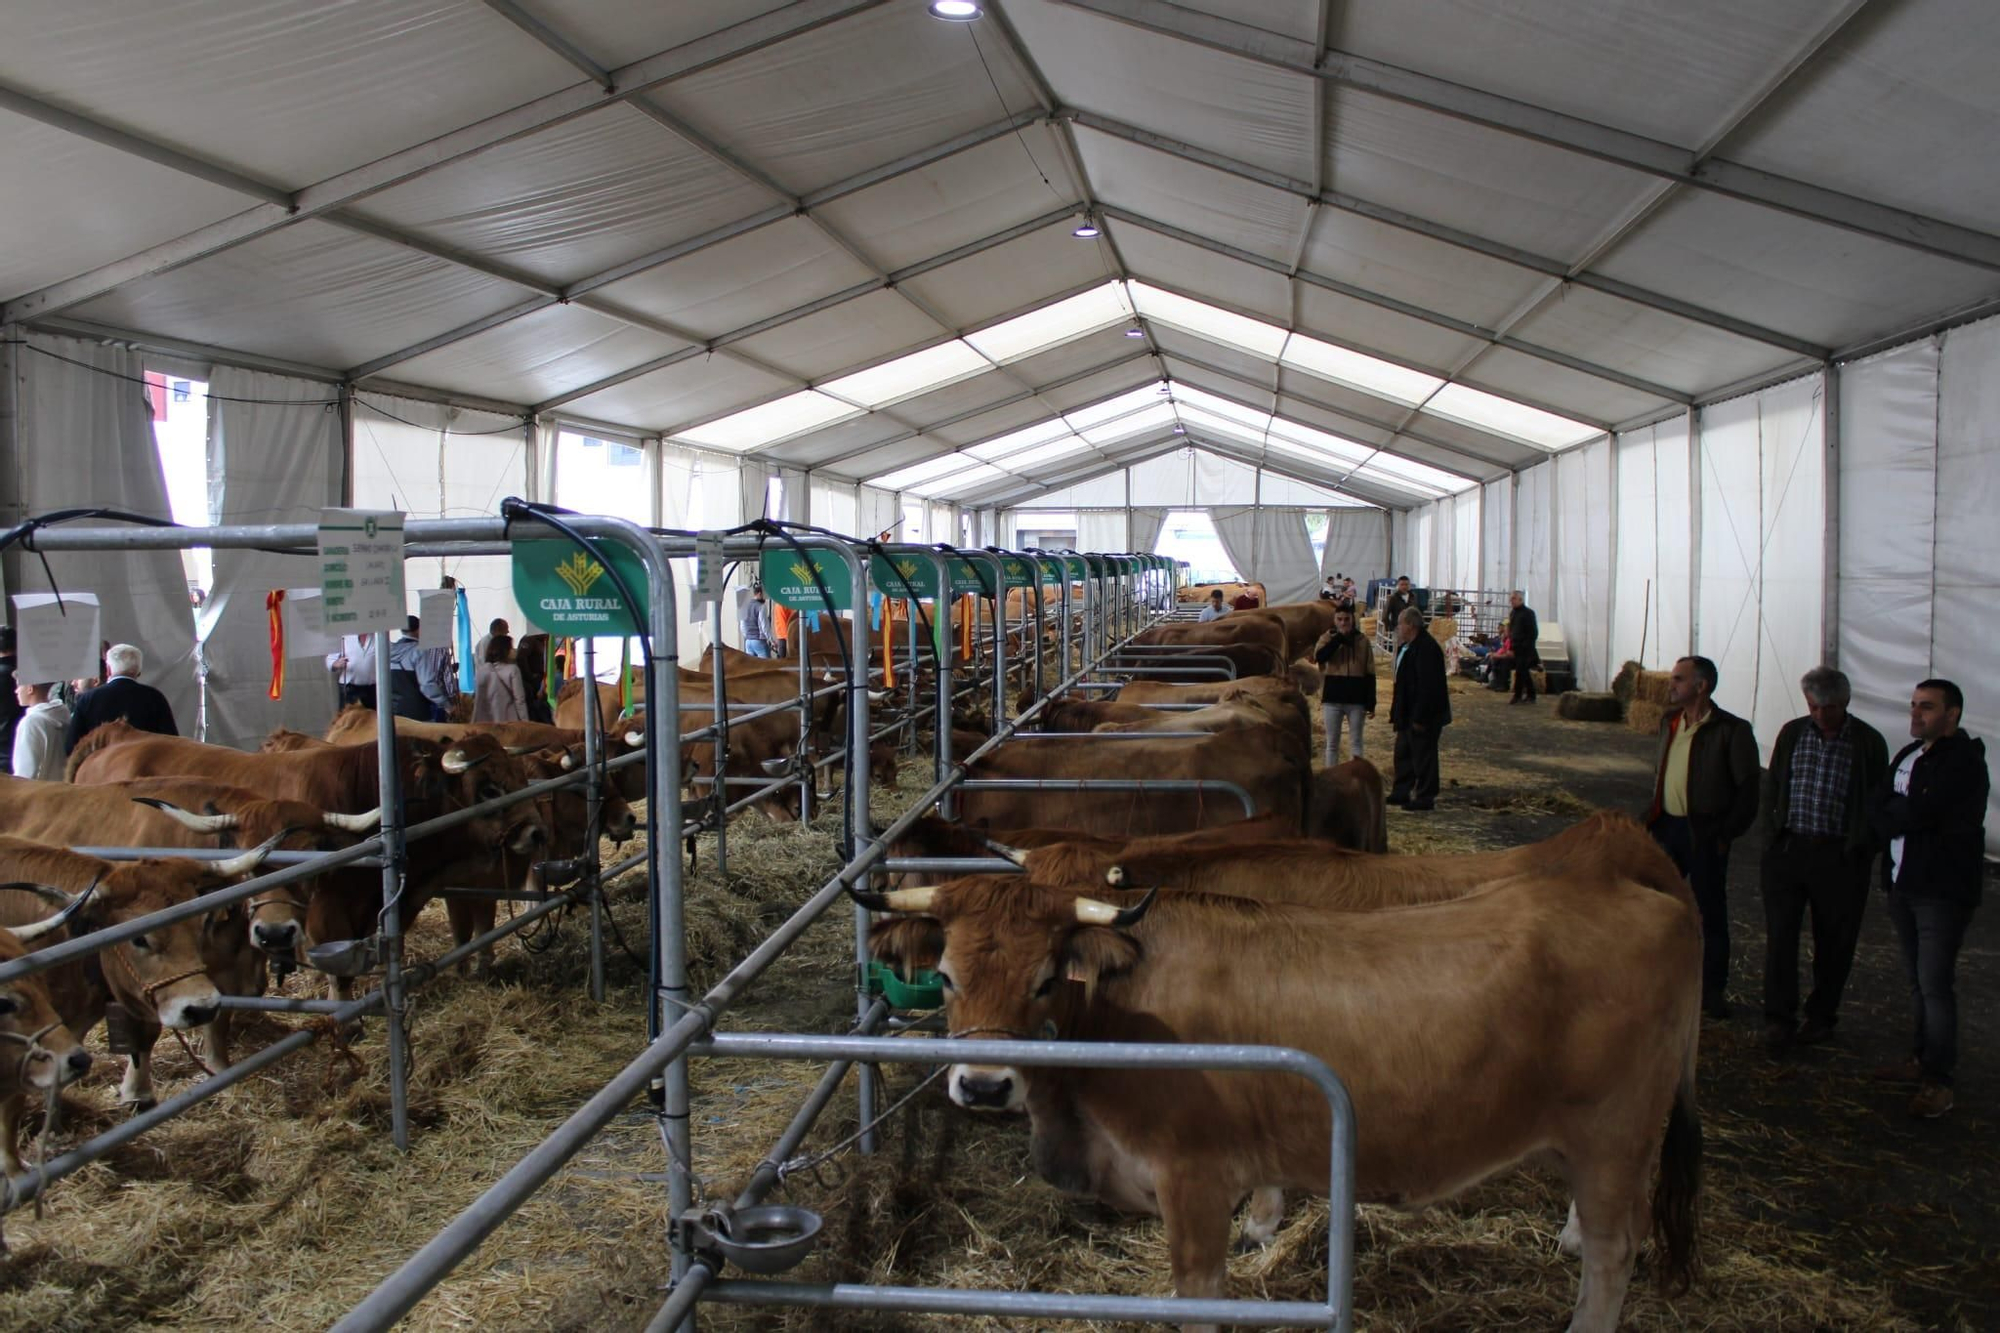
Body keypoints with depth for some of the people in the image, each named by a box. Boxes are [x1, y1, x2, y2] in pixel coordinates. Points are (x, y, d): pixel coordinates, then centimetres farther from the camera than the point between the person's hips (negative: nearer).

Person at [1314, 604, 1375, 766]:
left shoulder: (1362, 640, 1)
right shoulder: (1328, 638, 1)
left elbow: (1370, 674, 2)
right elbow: (1319, 657, -22)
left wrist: (1371, 703, -3)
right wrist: (1339, 636, -21)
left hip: (1356, 700, 0)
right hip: (1332, 699, 0)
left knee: (1356, 741, 9)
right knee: (1332, 743, 7)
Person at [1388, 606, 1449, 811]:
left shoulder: (1426, 648, -21)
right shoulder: (1407, 647, 12)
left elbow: (1427, 686, -25)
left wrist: (1419, 718, -25)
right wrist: (1396, 712, 17)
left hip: (1423, 716, -11)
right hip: (1408, 714, 11)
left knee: (1423, 755, -2)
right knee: (1403, 753, 16)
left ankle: (1426, 798, 6)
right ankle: (1401, 793, 25)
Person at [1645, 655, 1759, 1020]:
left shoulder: (1731, 731, -12)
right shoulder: (1670, 722, 9)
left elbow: (1748, 788, -11)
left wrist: (1728, 833, -12)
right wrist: (1653, 818, 12)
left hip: (1705, 834, -6)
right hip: (1667, 827, 6)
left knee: (1710, 911, 4)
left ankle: (1713, 990, 15)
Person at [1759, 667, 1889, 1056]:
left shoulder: (1869, 743, -3)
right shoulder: (1792, 734, 5)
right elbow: (1770, 789, 12)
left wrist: (1859, 851, -6)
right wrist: (1772, 836, 4)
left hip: (1840, 858, -2)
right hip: (1787, 850, 2)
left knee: (1834, 943, 9)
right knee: (1780, 936, -3)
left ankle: (1821, 1017, 24)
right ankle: (1779, 1020, 2)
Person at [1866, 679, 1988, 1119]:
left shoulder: (1963, 761, -14)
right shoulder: (1909, 755, 14)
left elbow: (1918, 811, -23)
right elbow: (1875, 803, 7)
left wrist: (1891, 812, -4)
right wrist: (1900, 815, -11)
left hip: (1944, 889, -8)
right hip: (1905, 884, 8)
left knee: (1934, 984, -7)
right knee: (1917, 980, 15)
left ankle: (1938, 1081, -1)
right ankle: (1921, 1059, 25)